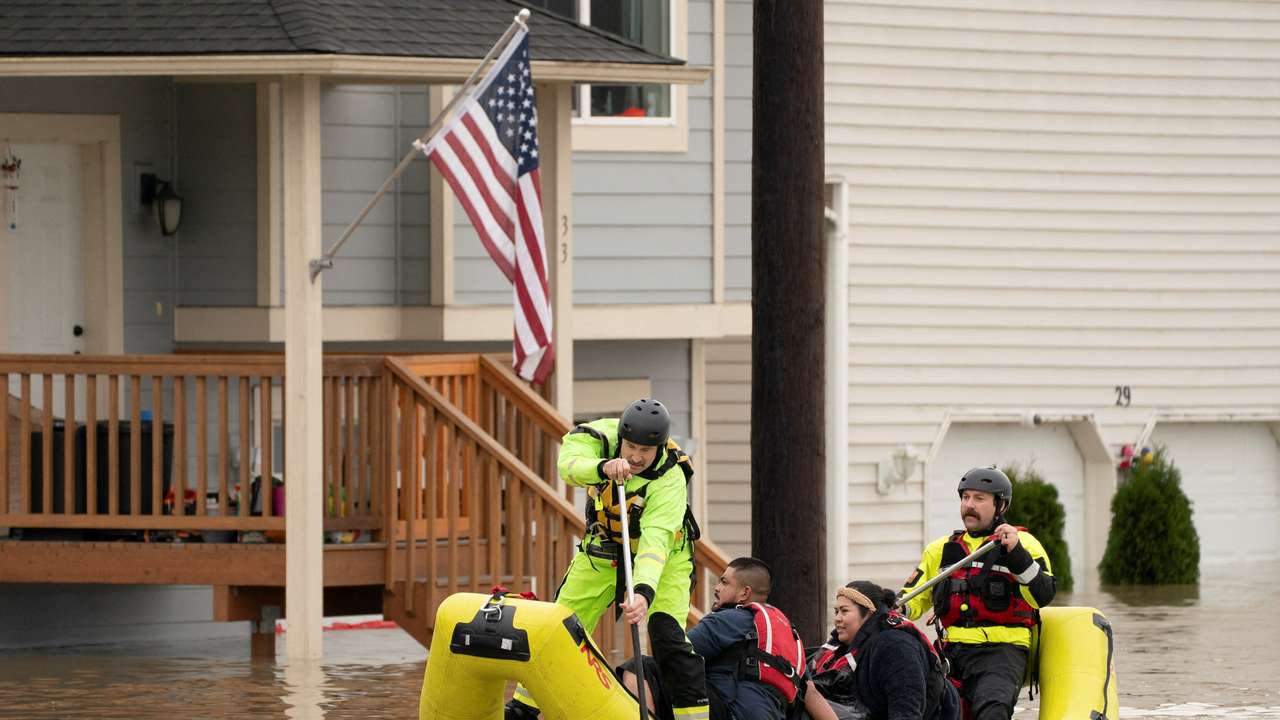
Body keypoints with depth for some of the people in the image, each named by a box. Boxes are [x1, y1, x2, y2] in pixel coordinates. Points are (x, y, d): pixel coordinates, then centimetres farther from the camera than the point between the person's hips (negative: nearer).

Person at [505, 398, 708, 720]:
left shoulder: (670, 479, -33)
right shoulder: (604, 435, -24)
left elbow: (655, 540, -44)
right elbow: (568, 464, -41)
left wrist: (644, 592, -58)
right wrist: (603, 467, -62)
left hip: (664, 555, -3)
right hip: (604, 547, 3)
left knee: (668, 638, -21)